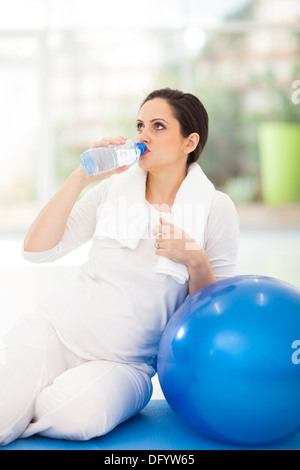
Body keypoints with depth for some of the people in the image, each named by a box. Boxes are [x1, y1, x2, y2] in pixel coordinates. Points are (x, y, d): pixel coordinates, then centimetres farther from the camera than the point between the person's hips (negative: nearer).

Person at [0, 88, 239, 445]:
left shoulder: (216, 208, 0)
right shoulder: (114, 188, 6)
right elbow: (36, 249, -2)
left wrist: (195, 259, -19)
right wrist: (80, 177, -9)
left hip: (125, 361, 0)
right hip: (54, 331, 1)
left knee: (75, 414, -32)